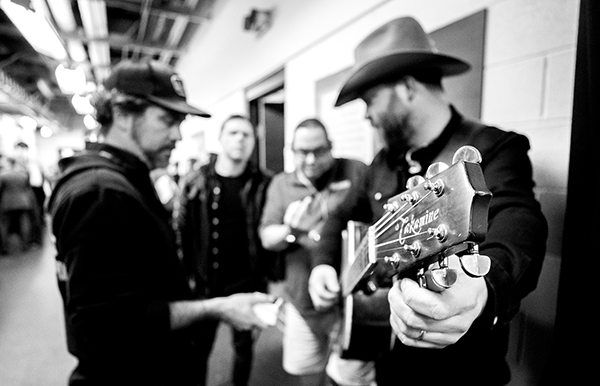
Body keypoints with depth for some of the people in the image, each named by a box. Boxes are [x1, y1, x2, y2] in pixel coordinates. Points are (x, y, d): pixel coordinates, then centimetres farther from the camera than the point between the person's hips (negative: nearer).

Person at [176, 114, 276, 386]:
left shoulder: (264, 183, -5)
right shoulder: (194, 181, -3)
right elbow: (182, 230, 0)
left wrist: (272, 276, -6)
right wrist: (187, 274, -2)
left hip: (248, 283, 0)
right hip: (204, 283, 1)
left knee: (244, 345, 18)